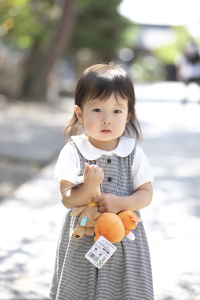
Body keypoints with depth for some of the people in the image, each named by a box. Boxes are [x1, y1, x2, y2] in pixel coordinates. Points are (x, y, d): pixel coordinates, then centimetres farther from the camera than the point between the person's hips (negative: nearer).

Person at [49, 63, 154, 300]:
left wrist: (121, 202, -20)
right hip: (83, 242, -1)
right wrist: (89, 187, -31)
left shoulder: (134, 154, -4)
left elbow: (146, 194, -2)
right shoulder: (73, 153, -9)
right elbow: (67, 200, -12)